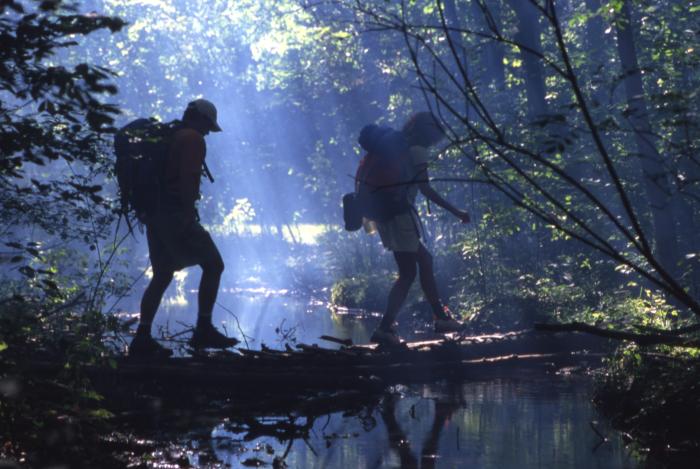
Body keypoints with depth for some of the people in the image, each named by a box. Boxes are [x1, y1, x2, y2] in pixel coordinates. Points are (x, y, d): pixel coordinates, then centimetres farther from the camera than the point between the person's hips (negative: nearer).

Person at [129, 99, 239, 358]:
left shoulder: (167, 137, 21)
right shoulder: (193, 139, -6)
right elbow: (187, 178, -18)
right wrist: (189, 213, -21)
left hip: (154, 213, 9)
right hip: (176, 214, -9)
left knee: (162, 275, 12)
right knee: (213, 265, -3)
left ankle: (143, 339, 6)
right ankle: (203, 330, -6)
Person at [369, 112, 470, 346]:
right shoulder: (418, 151, -5)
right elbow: (425, 189, -13)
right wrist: (456, 212, -11)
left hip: (384, 214, 9)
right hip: (400, 214, -9)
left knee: (425, 259, 19)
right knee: (408, 273, -7)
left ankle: (440, 316, 22)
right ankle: (385, 328, -16)